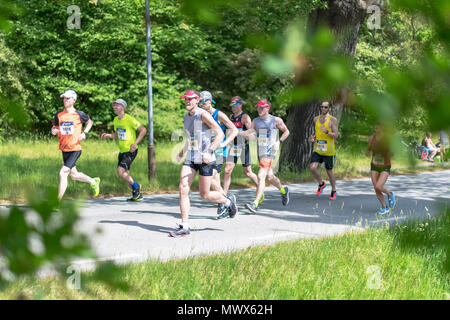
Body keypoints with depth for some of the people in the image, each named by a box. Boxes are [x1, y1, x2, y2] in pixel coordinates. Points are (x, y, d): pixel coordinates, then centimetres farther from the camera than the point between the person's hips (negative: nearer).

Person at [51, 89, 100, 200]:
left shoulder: (79, 114, -5)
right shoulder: (59, 114, 3)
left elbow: (89, 122, 12)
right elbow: (54, 127, 13)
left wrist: (84, 133, -3)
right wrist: (53, 131, -11)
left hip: (75, 149, -5)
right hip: (64, 149, 5)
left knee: (63, 173, -16)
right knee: (73, 175, 18)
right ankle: (93, 181, 45)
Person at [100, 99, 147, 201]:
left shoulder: (129, 119, -15)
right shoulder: (116, 120, 9)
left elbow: (143, 130, -16)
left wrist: (135, 143, -24)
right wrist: (108, 135, 1)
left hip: (130, 151, -8)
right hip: (122, 151, 8)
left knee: (120, 171, -20)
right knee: (125, 175, 10)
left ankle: (135, 186, 3)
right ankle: (137, 195, 23)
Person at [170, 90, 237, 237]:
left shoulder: (203, 115, -13)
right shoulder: (186, 117, 11)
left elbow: (220, 133, -18)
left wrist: (209, 152, -27)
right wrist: (182, 152, 21)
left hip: (205, 160, -7)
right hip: (190, 158, 7)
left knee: (205, 195, 0)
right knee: (183, 189, -8)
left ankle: (228, 202, 31)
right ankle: (184, 227, -6)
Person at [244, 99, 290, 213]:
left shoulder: (276, 120, -3)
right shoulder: (255, 121, 9)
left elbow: (286, 131, 8)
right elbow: (250, 130, -5)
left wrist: (279, 142, -5)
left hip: (269, 152, -6)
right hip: (260, 151, 6)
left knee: (261, 176, -18)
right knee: (269, 176, 20)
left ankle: (255, 204, -23)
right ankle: (283, 191, 46)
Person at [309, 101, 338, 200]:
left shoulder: (333, 120, -7)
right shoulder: (316, 119, 9)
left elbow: (335, 136, -12)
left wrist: (326, 132, -29)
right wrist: (313, 138, 0)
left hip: (328, 151, -4)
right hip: (317, 150, 4)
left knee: (329, 171, 7)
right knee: (312, 168, -14)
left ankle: (334, 191, 26)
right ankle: (321, 184, 12)